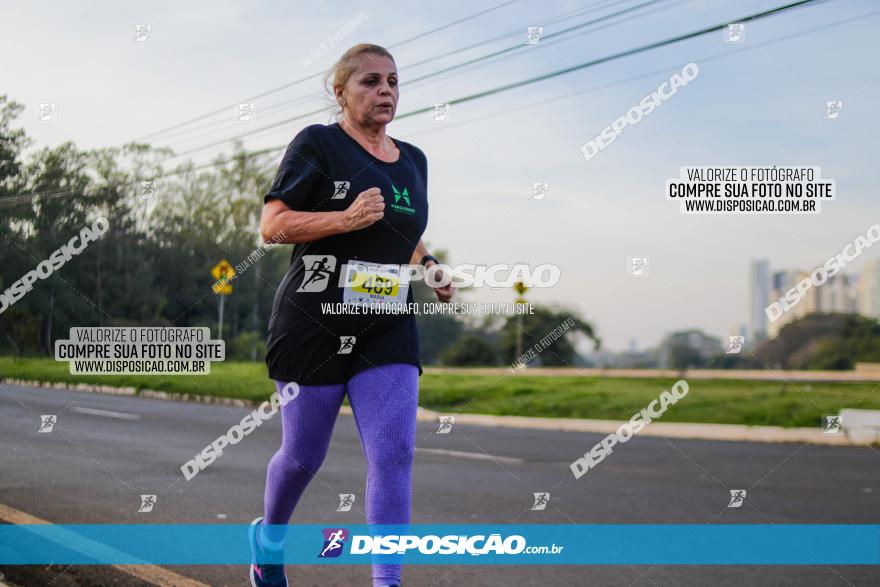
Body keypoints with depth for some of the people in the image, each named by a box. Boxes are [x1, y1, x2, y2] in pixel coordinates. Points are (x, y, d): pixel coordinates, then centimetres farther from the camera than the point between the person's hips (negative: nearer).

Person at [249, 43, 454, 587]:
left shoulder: (413, 161, 14)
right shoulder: (318, 144, -4)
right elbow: (272, 225, -9)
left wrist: (431, 268, 8)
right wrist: (346, 219, -21)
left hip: (389, 332, 4)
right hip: (314, 325, -4)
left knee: (395, 453, -11)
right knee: (303, 456, 9)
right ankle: (268, 537, 39)